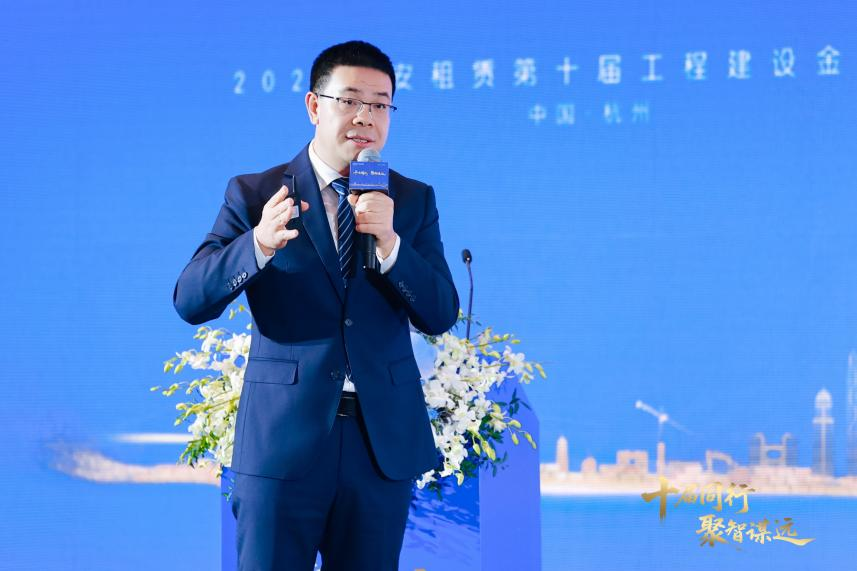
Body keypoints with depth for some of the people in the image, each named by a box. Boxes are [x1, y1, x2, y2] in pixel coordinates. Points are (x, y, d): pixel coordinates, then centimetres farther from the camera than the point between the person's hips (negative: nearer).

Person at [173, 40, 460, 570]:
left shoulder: (413, 200, 7)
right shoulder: (254, 193, 1)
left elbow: (441, 316, 0)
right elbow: (190, 302, -7)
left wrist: (390, 242, -17)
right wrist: (260, 243, -25)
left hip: (383, 441, 2)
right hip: (283, 439, -2)